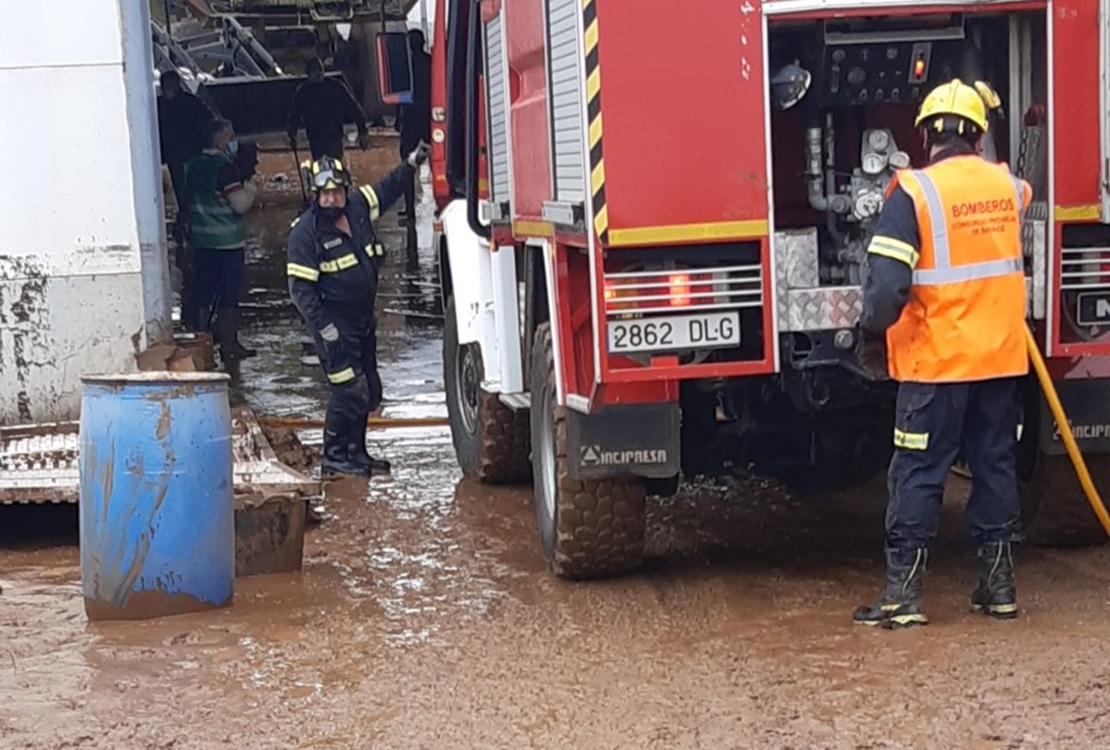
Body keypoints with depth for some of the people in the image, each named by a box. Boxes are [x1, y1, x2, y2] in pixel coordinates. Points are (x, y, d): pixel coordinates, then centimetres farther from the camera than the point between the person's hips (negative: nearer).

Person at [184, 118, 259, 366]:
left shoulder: (193, 165, 8)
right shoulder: (224, 167, -16)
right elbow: (241, 204, -18)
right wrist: (251, 188, 0)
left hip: (200, 238, 7)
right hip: (227, 240, -7)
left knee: (204, 293, 12)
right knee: (228, 295, 0)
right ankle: (229, 347, 4)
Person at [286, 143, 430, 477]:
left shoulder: (358, 207, 2)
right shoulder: (305, 232, -17)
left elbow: (387, 190, 24)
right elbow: (300, 287, -18)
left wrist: (412, 163, 17)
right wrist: (323, 327, -21)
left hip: (363, 320, 8)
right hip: (335, 324, -8)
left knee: (369, 391, 13)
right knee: (349, 390, -11)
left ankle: (356, 451, 26)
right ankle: (334, 456, 1)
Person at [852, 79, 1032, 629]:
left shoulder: (914, 192, -13)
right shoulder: (1008, 185, 3)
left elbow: (888, 282, -20)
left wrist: (872, 337, -6)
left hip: (936, 360, -5)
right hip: (1002, 357, 5)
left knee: (917, 475, 1)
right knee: (996, 467, 13)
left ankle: (902, 596, 3)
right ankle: (999, 587, 18)